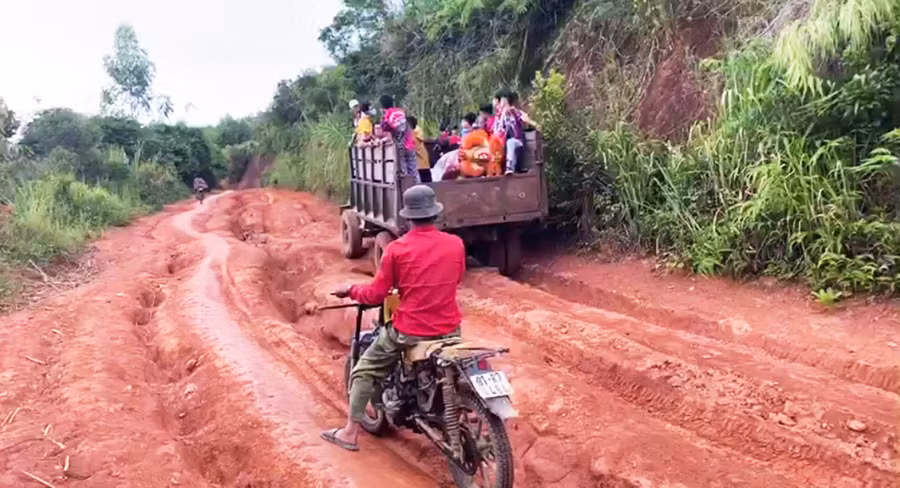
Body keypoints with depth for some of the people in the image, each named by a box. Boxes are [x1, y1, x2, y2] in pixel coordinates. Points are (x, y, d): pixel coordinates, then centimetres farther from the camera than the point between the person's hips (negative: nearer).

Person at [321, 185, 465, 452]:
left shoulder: (397, 248, -12)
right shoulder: (456, 244, -4)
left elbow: (376, 295, -5)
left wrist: (350, 290, 14)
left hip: (409, 330, -3)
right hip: (449, 329, 3)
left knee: (363, 372, 18)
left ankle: (350, 433, 21)